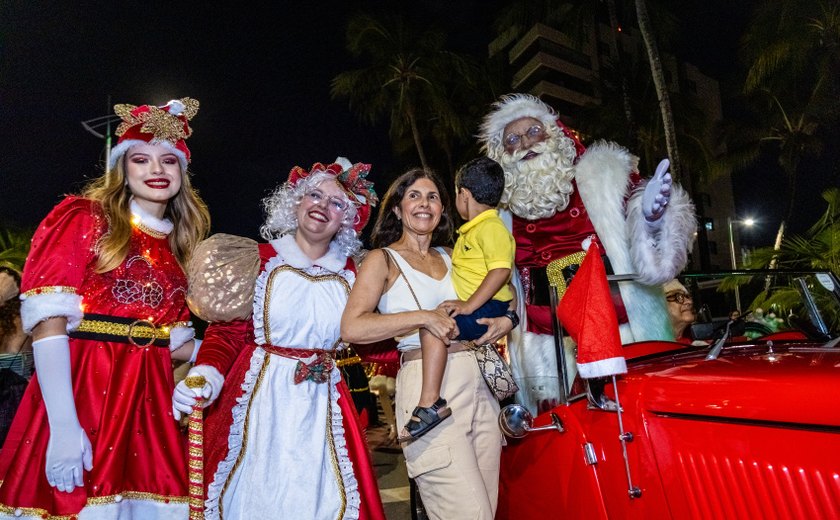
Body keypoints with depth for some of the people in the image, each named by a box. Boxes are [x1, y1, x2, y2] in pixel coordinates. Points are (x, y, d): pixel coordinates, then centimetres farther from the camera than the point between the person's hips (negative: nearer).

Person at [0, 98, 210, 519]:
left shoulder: (177, 245, 13)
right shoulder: (83, 218, -1)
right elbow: (48, 321, -12)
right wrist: (63, 425, -20)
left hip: (149, 401, 5)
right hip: (79, 390, -4)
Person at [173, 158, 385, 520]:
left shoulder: (348, 273, 8)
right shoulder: (260, 259, -2)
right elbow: (227, 332, -5)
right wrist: (204, 378, -22)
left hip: (323, 406, 3)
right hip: (259, 399, -2)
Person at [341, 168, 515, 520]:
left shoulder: (449, 257, 15)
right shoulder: (383, 259, -1)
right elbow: (351, 328, -14)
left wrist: (505, 321, 3)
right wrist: (422, 317, -18)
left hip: (477, 381, 6)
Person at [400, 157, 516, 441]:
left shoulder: (491, 227, -14)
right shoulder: (473, 229, 20)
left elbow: (501, 270, -27)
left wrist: (469, 305, -30)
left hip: (486, 309, -11)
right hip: (472, 307, 11)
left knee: (431, 325, -30)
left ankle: (430, 403, -31)